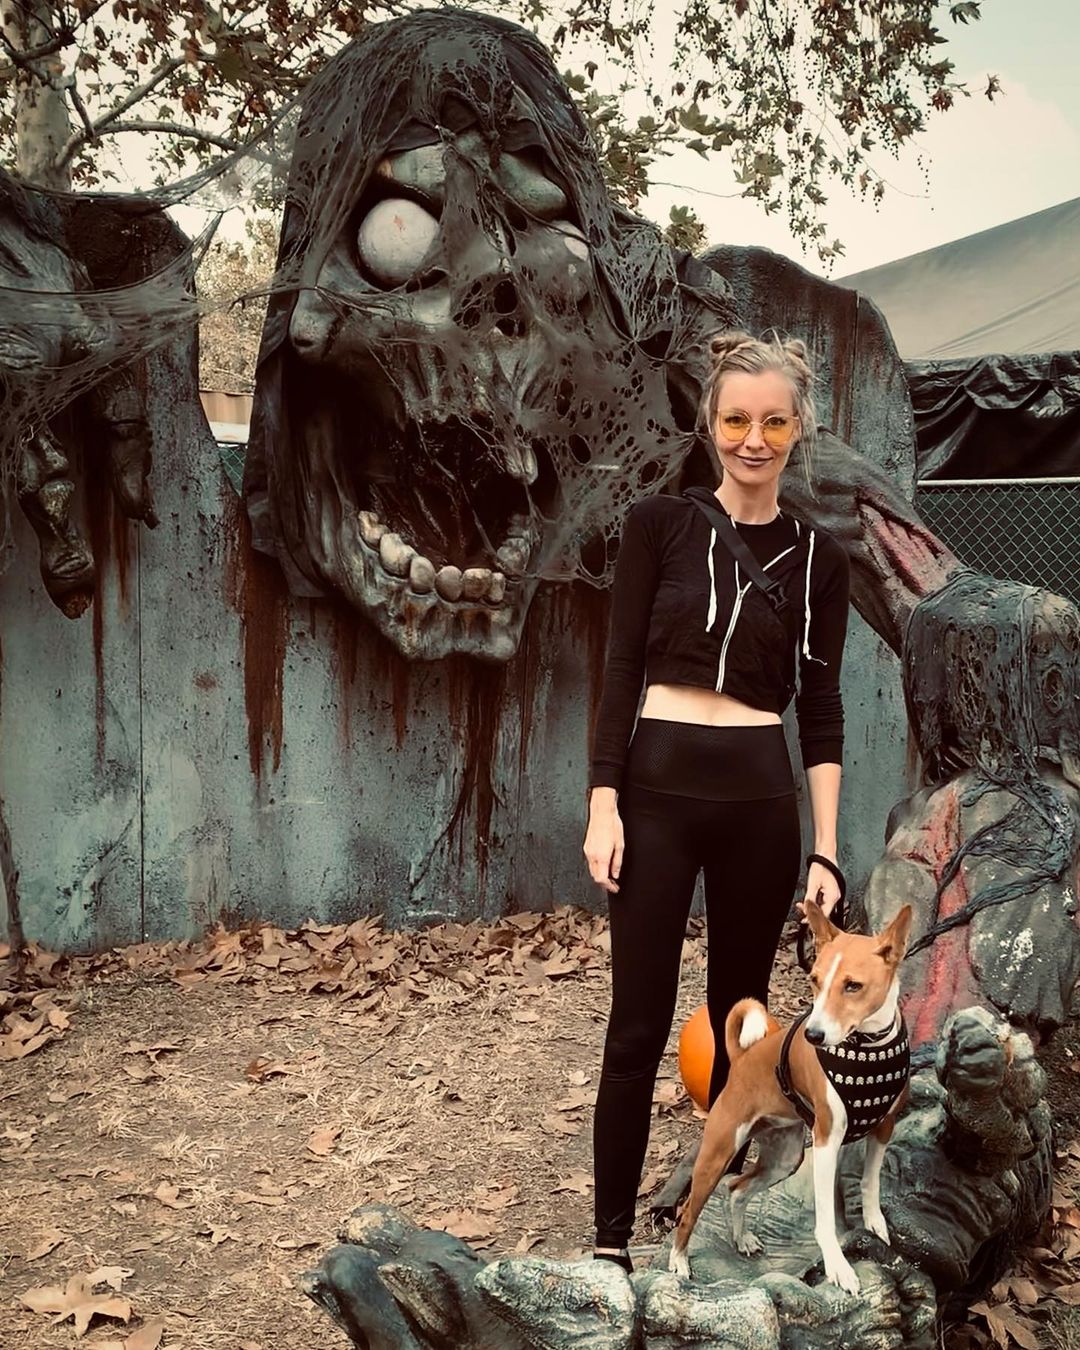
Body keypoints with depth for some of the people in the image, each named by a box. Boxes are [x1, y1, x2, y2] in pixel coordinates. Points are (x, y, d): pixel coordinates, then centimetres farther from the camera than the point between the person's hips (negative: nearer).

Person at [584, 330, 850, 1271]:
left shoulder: (819, 557, 6)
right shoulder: (660, 523, 1)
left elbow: (822, 708, 5)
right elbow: (622, 668, -2)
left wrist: (826, 848, 0)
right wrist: (604, 802, -9)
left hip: (761, 795, 2)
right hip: (659, 784, -2)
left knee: (741, 1015, 13)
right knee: (639, 1025, 1)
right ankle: (613, 1235, 14)